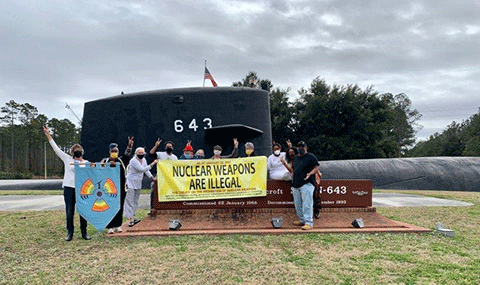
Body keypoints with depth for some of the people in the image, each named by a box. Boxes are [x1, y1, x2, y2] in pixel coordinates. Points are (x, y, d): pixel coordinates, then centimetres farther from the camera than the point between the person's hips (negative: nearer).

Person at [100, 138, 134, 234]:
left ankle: (118, 225, 15)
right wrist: (109, 164, -24)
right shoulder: (105, 160, 9)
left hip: (121, 187, 2)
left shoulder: (121, 160, 9)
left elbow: (126, 155, -10)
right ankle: (110, 227, 2)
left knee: (120, 207, 5)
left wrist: (129, 146, -30)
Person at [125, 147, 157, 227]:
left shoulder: (143, 160, 5)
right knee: (130, 201, -8)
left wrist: (152, 177, 6)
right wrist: (152, 164, -26)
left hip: (138, 183, 8)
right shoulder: (133, 161, -19)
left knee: (135, 201, 13)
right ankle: (130, 219, -9)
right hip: (131, 183, -8)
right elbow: (142, 169, -26)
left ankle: (132, 217, 21)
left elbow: (146, 170, 15)